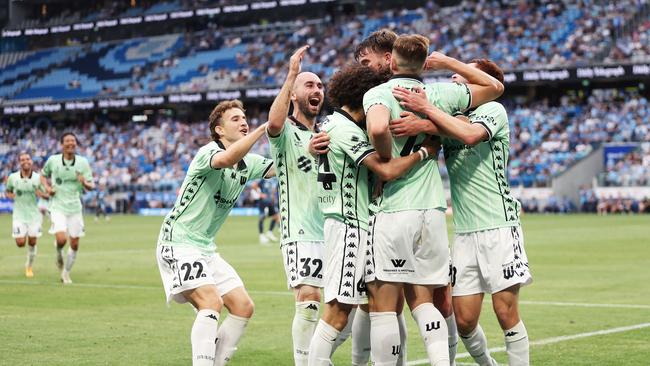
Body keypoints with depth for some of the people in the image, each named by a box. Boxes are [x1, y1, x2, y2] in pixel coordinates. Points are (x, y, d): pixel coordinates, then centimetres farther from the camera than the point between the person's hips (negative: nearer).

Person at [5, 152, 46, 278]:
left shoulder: (38, 178, -6)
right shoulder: (12, 177, -4)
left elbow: (47, 195, 0)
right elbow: (8, 192, 12)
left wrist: (42, 194, -22)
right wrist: (11, 195, -10)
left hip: (34, 214, 0)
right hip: (19, 215, 0)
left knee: (32, 243, 1)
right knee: (20, 243, -8)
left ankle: (29, 267, 23)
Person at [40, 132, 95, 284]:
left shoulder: (83, 162, -3)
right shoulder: (52, 160, -3)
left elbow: (91, 186, -2)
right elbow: (43, 175, 16)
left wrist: (85, 183, -25)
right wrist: (47, 187, -4)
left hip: (75, 207, 2)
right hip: (57, 206, -2)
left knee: (74, 244, 4)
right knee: (61, 239, -21)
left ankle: (66, 272, 26)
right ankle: (59, 254, 15)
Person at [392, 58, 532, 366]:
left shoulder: (493, 109, -1)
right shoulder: (449, 118, 19)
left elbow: (470, 134, -20)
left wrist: (426, 109, -19)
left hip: (499, 226, -5)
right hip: (464, 234, 5)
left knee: (506, 312, -7)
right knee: (464, 320, 2)